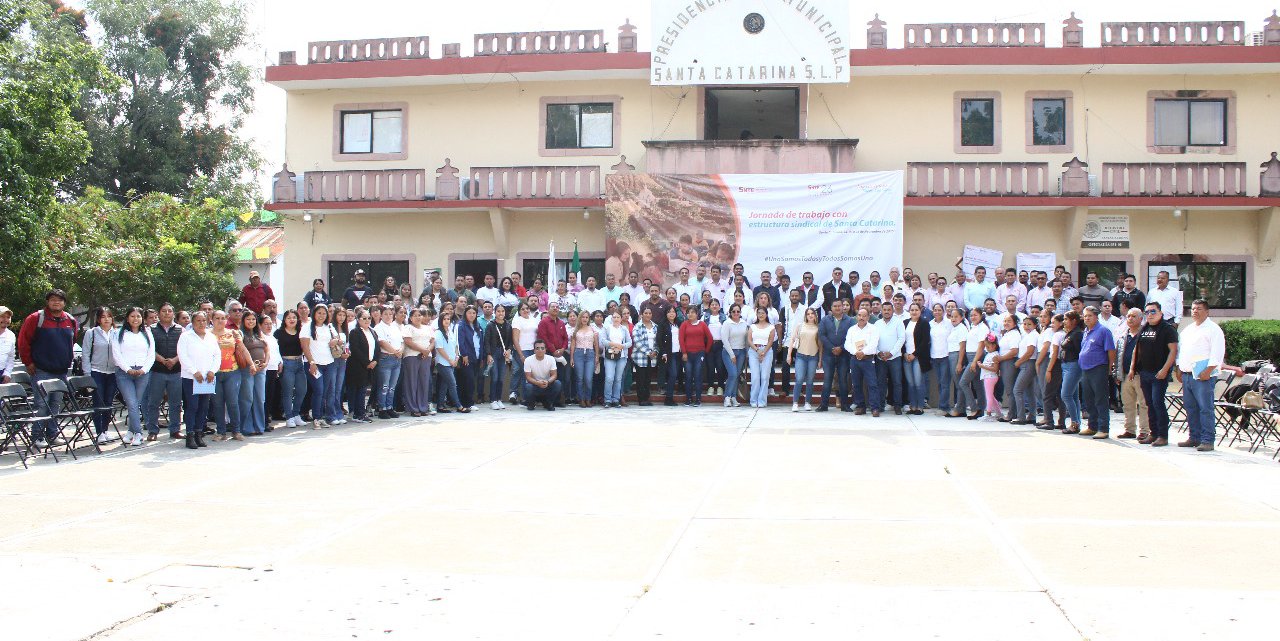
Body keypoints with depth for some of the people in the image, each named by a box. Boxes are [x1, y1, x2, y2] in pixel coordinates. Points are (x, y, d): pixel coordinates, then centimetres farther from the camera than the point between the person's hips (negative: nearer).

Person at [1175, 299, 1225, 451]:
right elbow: (1181, 350, 25)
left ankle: (1207, 440, -8)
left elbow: (1217, 353, -12)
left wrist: (1208, 371, -18)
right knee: (1190, 408, 11)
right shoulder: (1187, 330, 20)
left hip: (1203, 375, -8)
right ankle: (1194, 437, 18)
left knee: (1205, 408, -9)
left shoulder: (1213, 329, -4)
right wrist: (1179, 369, 15)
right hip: (1187, 374, 8)